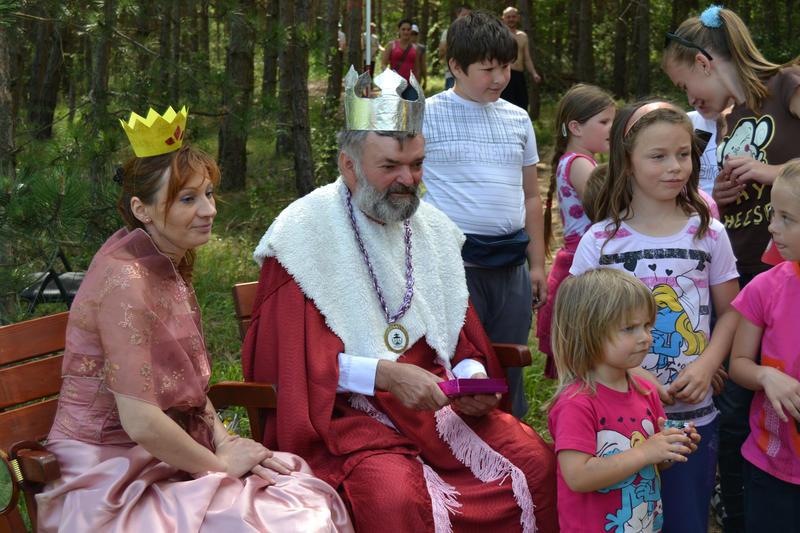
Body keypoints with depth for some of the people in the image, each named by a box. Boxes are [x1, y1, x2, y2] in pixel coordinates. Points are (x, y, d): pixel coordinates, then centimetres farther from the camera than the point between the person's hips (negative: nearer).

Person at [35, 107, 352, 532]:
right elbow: (141, 422, -24)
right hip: (114, 478, -8)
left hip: (166, 454, 8)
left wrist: (223, 439, 0)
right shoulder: (126, 279, -21)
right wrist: (218, 463, -10)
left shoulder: (171, 265, 7)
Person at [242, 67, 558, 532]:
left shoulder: (433, 228, 12)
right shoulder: (305, 232, -6)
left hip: (437, 397, 6)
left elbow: (462, 337, 17)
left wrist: (472, 375, -7)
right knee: (397, 496, -34)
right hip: (345, 408, -5)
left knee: (538, 463, -13)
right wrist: (383, 375, -21)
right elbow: (288, 357, -10)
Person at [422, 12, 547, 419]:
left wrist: (537, 263, 15)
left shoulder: (518, 120, 12)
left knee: (509, 370, 12)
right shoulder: (426, 117, -3)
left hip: (511, 265, 5)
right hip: (454, 263, -4)